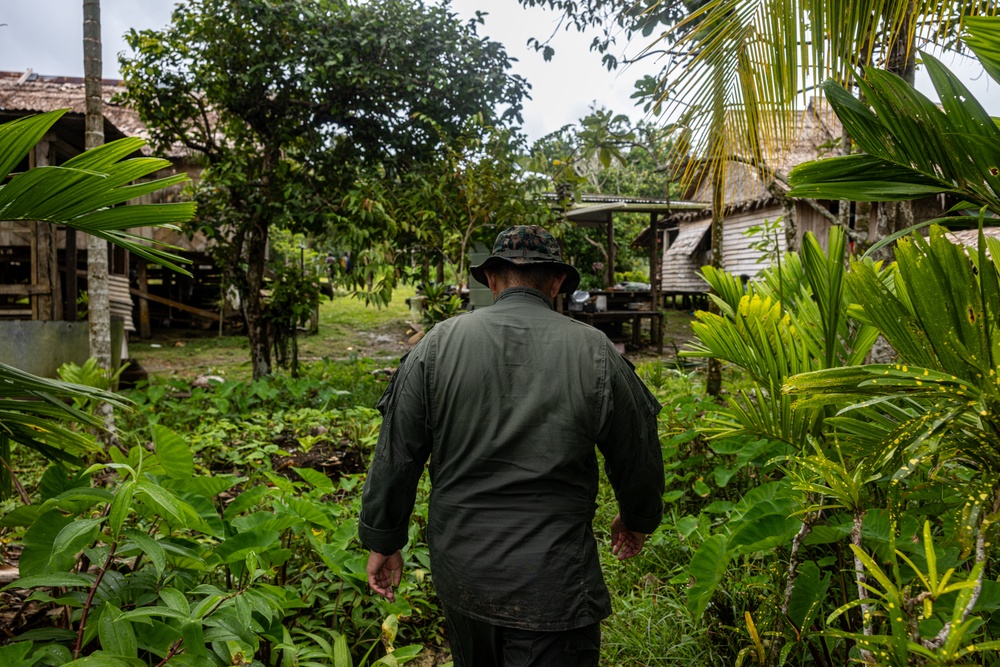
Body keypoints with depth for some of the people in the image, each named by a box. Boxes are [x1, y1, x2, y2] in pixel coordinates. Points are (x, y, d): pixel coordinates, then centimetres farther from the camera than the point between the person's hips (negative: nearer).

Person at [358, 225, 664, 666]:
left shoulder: (438, 344, -6)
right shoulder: (596, 352, -9)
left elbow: (396, 456, -3)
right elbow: (639, 461, 1)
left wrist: (383, 541, 10)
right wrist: (637, 521, 21)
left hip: (458, 572, 3)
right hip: (553, 580, -3)